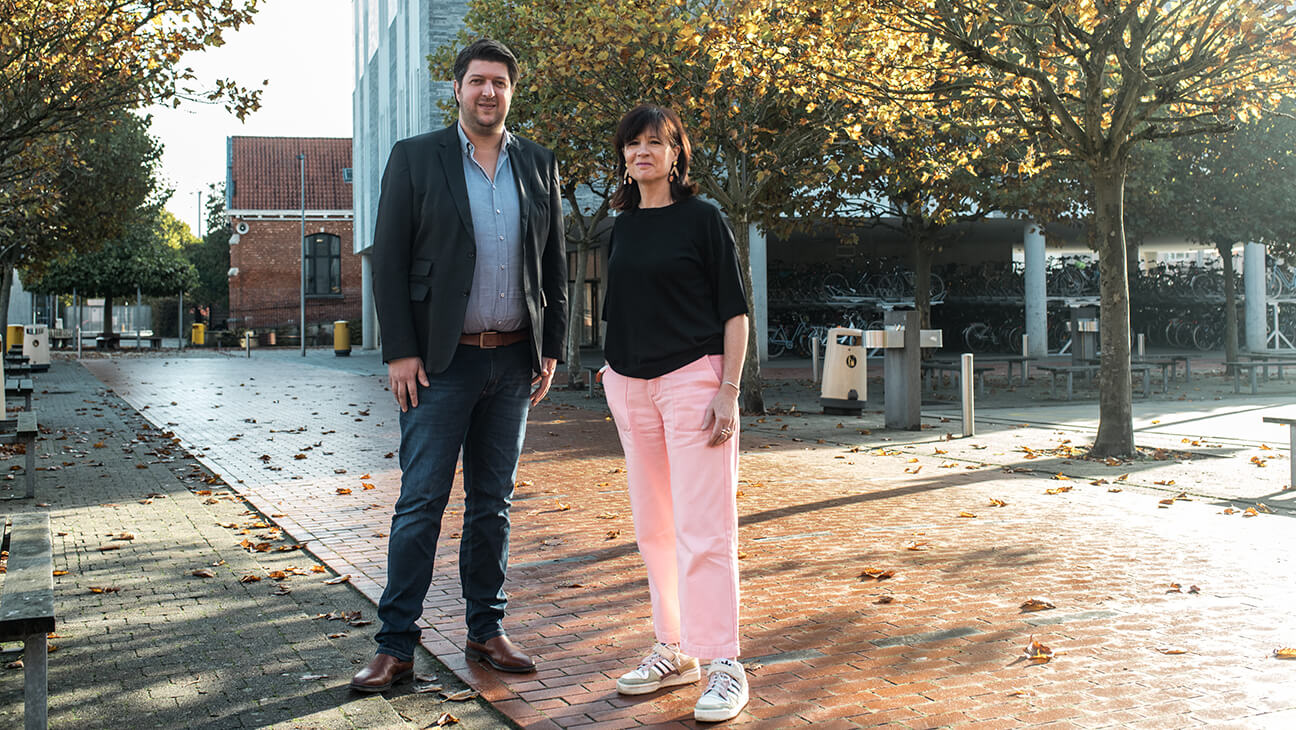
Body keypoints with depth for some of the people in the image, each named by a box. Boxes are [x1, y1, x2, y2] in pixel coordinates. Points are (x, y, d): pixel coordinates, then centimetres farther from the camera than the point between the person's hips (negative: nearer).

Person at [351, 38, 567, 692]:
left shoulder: (538, 166, 10)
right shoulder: (414, 158, 0)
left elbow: (554, 264, 12)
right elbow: (389, 259, -4)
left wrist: (551, 349, 6)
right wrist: (399, 351, -11)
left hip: (513, 360, 4)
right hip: (441, 362, -3)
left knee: (492, 503, 11)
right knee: (421, 503, -3)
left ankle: (486, 631, 22)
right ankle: (395, 646, 6)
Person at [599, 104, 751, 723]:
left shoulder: (702, 219, -2)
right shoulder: (621, 228, 13)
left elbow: (734, 311, -5)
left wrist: (728, 391, -12)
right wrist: (614, 375, 15)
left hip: (692, 377, -6)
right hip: (628, 385, 6)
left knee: (702, 527, -8)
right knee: (652, 525, 10)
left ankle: (723, 664, -2)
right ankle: (674, 650, 21)